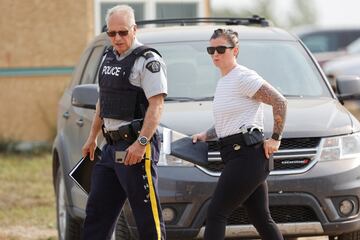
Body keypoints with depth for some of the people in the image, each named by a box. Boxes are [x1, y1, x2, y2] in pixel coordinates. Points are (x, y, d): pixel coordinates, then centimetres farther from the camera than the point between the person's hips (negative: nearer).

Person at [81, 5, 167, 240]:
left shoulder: (147, 60, -10)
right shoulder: (108, 57, 16)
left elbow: (156, 105, -18)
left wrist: (141, 143, -26)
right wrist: (92, 137, 24)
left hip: (135, 148, -9)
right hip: (111, 147, 9)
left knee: (148, 215, -7)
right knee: (97, 210, 12)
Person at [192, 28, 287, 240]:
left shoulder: (243, 78, -9)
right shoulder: (223, 82, 19)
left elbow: (280, 102, -13)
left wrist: (275, 139, -13)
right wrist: (206, 135, 15)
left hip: (247, 154, -10)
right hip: (237, 155, 10)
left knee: (216, 214, -13)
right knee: (261, 219, 11)